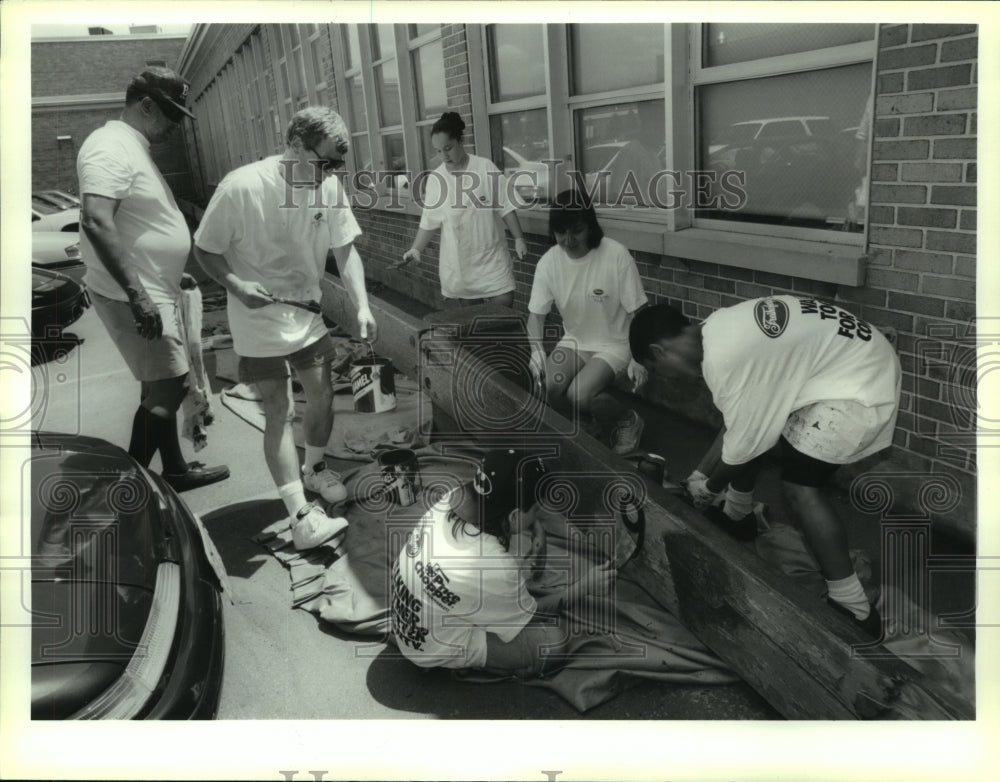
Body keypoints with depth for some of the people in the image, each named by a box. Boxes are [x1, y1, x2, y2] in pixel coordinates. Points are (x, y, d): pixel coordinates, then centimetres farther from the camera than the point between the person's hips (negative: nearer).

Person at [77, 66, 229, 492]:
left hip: (154, 292, 10)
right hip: (132, 297, -10)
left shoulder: (133, 147, 15)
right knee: (164, 390, -7)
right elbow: (96, 221, -30)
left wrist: (171, 273, 26)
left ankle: (174, 469, 31)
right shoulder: (111, 147, -17)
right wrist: (137, 294, -33)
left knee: (166, 386, 17)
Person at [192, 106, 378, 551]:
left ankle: (314, 469, 39)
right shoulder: (241, 187, -22)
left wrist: (362, 306, -16)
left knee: (322, 395, 11)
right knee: (278, 410, -5)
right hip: (258, 318, -5)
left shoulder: (330, 188, -9)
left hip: (308, 313, 5)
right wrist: (237, 285, -28)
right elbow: (204, 250, -11)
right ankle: (300, 516, -2)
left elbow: (345, 250, -3)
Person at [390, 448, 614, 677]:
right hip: (435, 653, -6)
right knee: (551, 639, -8)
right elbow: (528, 614, -12)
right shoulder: (494, 570, -36)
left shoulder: (454, 499, -21)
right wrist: (584, 584, -2)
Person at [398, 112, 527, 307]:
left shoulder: (486, 168, -6)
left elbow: (505, 207, -2)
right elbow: (429, 221, 3)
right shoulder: (435, 178, -1)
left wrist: (518, 238, -7)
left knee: (504, 303, -4)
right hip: (457, 261, 1)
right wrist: (416, 249, -7)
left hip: (491, 256, -1)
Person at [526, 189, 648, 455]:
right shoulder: (549, 261, -11)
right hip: (574, 341, 4)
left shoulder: (616, 256, -23)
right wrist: (537, 349, -22)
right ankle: (586, 421, 12)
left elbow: (637, 311, -15)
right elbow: (536, 314, -3)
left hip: (614, 344, -4)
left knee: (579, 395, -26)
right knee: (545, 387, -21)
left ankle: (629, 420, 6)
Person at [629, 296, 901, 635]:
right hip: (835, 357, 11)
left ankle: (855, 611, -3)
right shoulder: (717, 329, 3)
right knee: (749, 427, 17)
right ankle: (737, 517, 40)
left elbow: (742, 444, -16)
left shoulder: (724, 360, -27)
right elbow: (739, 422, 15)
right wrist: (704, 472, 21)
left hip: (862, 381, -10)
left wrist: (709, 486, 3)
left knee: (799, 488, -15)